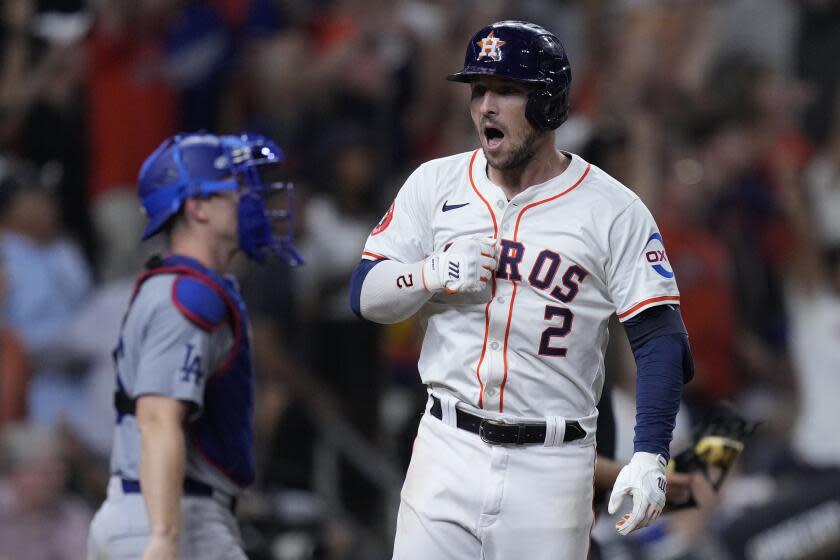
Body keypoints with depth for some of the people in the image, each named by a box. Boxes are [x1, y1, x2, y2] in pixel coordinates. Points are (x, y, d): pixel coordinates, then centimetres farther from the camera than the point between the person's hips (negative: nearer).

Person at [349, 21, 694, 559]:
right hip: (448, 452, 2)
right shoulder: (437, 184, 6)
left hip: (551, 470, -2)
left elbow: (661, 340, -6)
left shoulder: (614, 211, -4)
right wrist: (434, 273, -15)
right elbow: (366, 295, 7)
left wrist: (650, 456, -18)